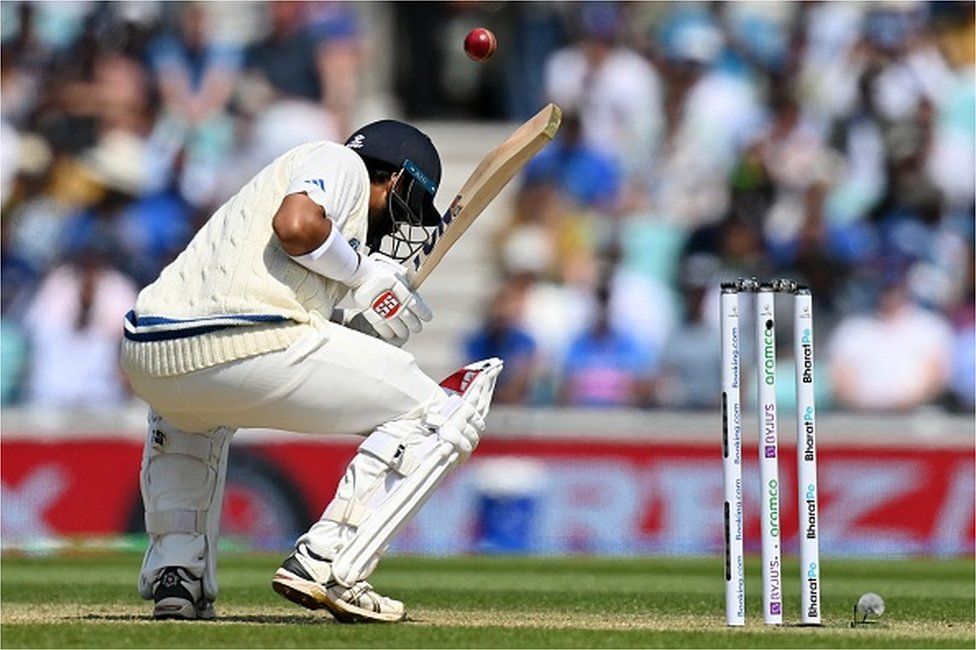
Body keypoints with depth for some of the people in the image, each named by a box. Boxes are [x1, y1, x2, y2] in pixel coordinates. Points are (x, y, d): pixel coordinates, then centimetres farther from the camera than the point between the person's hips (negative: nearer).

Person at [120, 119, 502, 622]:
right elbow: (296, 225, -10)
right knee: (434, 415, 8)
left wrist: (366, 329, 22)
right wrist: (365, 273, 6)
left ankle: (175, 572, 26)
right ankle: (326, 566, -1)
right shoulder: (342, 162, 13)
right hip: (249, 347, -8)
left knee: (188, 411, 45)